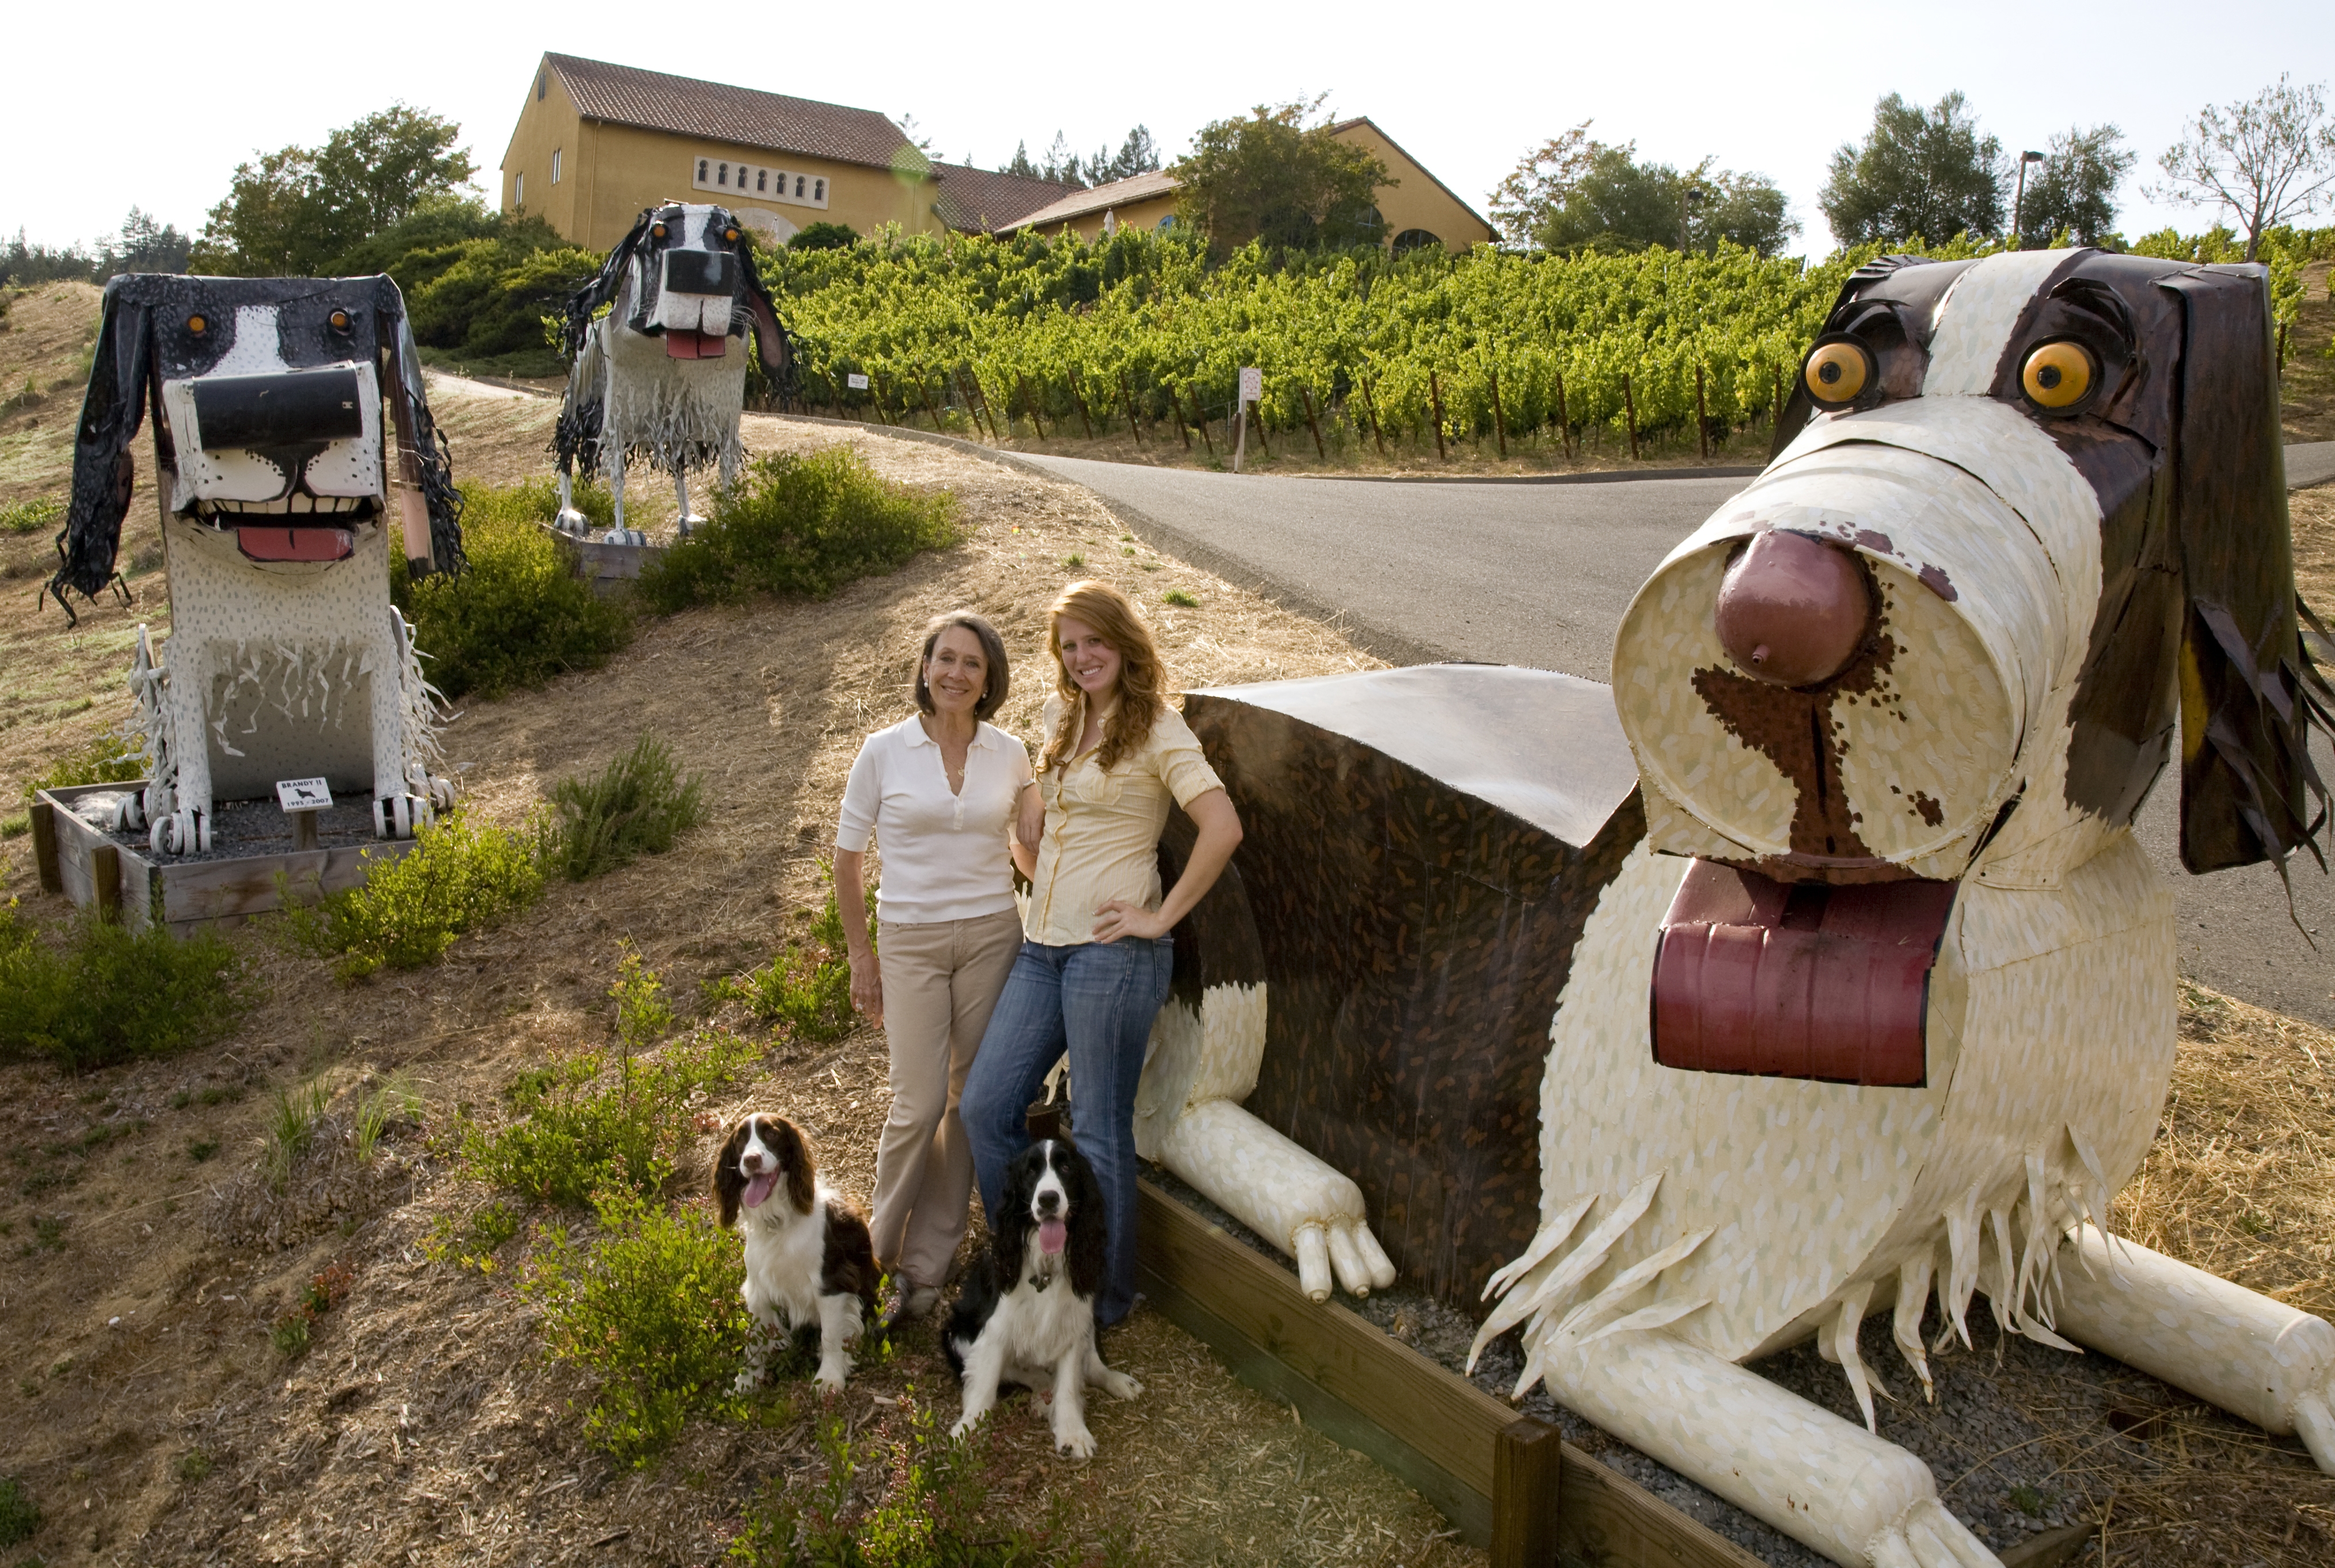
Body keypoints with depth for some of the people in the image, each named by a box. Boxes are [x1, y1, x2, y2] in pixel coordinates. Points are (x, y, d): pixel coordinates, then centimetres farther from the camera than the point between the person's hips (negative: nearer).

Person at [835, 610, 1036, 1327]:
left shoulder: (1009, 753, 3)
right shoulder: (884, 751, -4)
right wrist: (860, 954, 2)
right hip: (910, 943, -2)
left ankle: (927, 1263, 21)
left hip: (991, 936, 3)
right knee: (919, 1104, -6)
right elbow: (848, 855, 2)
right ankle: (885, 1254, 18)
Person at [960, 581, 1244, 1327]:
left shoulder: (1156, 728, -9)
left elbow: (1223, 828, -20)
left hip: (1113, 949, -7)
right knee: (986, 1107, 6)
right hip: (1043, 945, 7)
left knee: (1099, 1128, 3)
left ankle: (1104, 1294, 22)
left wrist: (1162, 915, -16)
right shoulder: (1062, 717, 13)